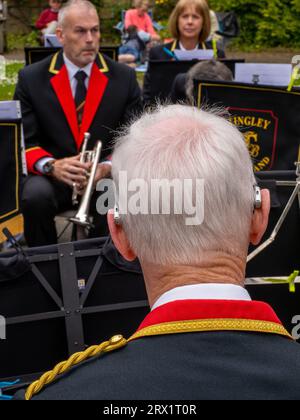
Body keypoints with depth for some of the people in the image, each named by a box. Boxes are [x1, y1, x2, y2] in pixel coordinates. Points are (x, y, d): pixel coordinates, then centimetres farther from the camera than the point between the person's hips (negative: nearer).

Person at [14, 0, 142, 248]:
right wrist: (51, 165, -21)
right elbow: (23, 141, 1)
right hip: (52, 177, 0)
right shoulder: (31, 78, 2)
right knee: (35, 196, -33)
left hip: (107, 176, 0)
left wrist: (108, 166, -17)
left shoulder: (124, 77, 5)